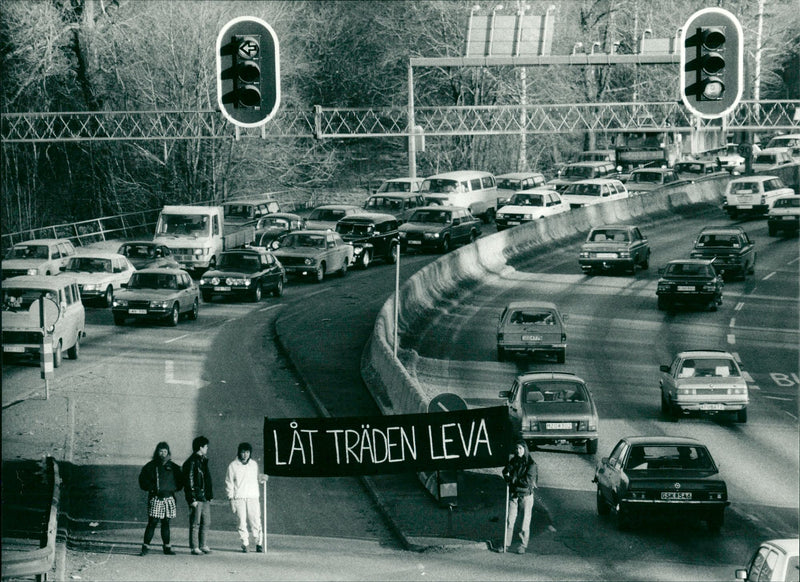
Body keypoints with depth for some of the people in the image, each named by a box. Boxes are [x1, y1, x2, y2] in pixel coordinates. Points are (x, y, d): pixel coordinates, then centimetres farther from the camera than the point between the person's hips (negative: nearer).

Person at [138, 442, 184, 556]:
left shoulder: (173, 467, 11)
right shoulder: (151, 466, 2)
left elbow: (180, 480, 17)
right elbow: (142, 480, 1)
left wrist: (174, 489, 1)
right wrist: (152, 489, -11)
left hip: (169, 498, 3)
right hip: (155, 498, -3)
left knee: (166, 523, 9)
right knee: (152, 523, -9)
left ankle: (167, 547, 15)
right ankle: (146, 546, -7)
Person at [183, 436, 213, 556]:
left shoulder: (203, 460, 17)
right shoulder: (191, 462, -10)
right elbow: (189, 481, -13)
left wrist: (210, 496, 17)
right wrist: (193, 499, -17)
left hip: (205, 498, 8)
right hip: (197, 498, -8)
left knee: (206, 522, 10)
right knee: (195, 523, -4)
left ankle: (203, 545, 17)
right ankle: (194, 547, 0)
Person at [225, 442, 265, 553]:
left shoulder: (254, 464, 12)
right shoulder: (233, 466, 1)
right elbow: (229, 483, 2)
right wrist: (231, 499, -3)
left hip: (252, 498, 2)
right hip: (239, 498, -2)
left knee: (255, 521, -6)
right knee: (241, 522, -4)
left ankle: (258, 543, 1)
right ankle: (245, 544, 3)